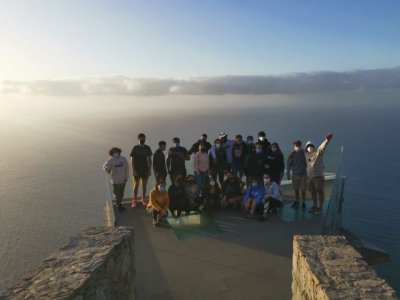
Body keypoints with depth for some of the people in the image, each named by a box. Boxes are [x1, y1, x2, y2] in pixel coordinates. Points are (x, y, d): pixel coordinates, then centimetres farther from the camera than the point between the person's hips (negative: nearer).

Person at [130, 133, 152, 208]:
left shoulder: (147, 148, 3)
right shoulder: (135, 148, -5)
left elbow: (149, 159, 7)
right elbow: (132, 160, -5)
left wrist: (150, 169, 1)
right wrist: (134, 170, -11)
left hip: (145, 170, 3)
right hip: (137, 170, -3)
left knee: (144, 185, 9)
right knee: (136, 185, 2)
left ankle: (143, 200, 21)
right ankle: (134, 201, 10)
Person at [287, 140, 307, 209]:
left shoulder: (303, 153, -7)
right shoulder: (292, 154, -5)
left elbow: (307, 163, 0)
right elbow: (289, 164, -1)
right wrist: (288, 174, -1)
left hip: (303, 174, -1)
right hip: (295, 174, 2)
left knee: (303, 190, 2)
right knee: (296, 189, 13)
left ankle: (303, 203, 14)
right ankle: (297, 202, 27)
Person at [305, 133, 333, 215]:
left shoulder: (318, 151, -10)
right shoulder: (307, 155, 7)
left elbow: (323, 146, -30)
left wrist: (327, 140, -48)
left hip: (318, 175, -6)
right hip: (310, 176, 6)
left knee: (320, 192, 0)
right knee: (313, 191, 13)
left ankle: (320, 208, 8)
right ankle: (315, 206, 26)